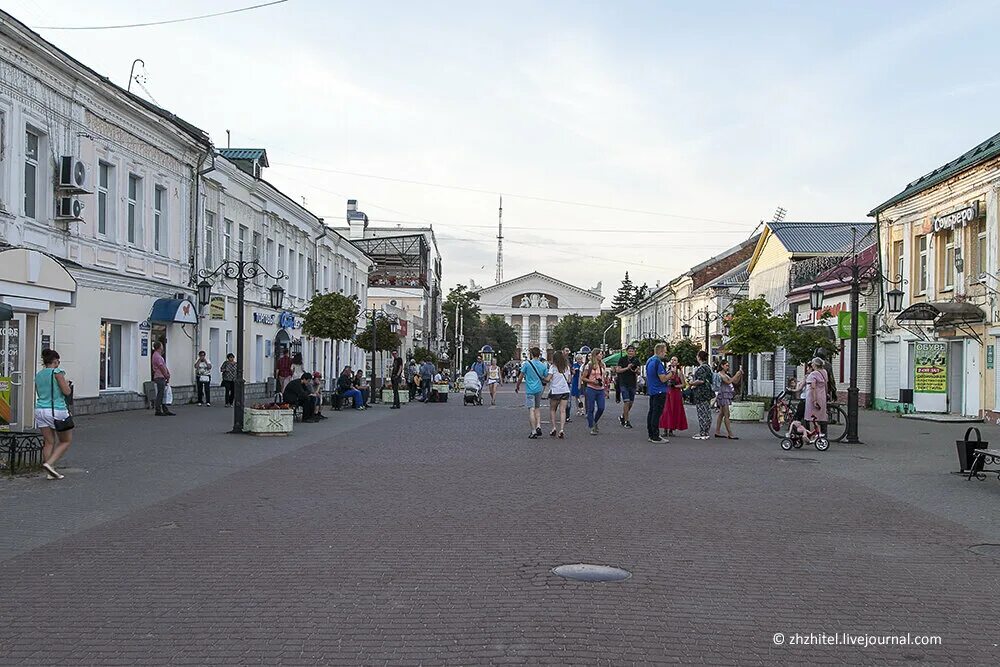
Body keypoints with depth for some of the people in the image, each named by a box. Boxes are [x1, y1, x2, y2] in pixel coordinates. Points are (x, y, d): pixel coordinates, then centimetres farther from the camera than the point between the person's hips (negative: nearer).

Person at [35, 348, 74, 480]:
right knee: (66, 441, 8)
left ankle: (50, 472, 7)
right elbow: (67, 392, -12)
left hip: (40, 410, 6)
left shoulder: (38, 375, 11)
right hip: (57, 410, -6)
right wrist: (67, 384, 9)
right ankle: (49, 463, -8)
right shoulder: (57, 372, -10)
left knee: (48, 442, 10)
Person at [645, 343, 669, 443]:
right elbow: (663, 379, -20)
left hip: (651, 391, 10)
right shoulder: (658, 362, -18)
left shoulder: (649, 360, 13)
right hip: (659, 391, -10)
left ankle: (650, 435, 17)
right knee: (657, 413, -8)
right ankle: (655, 437, -7)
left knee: (651, 412, 12)